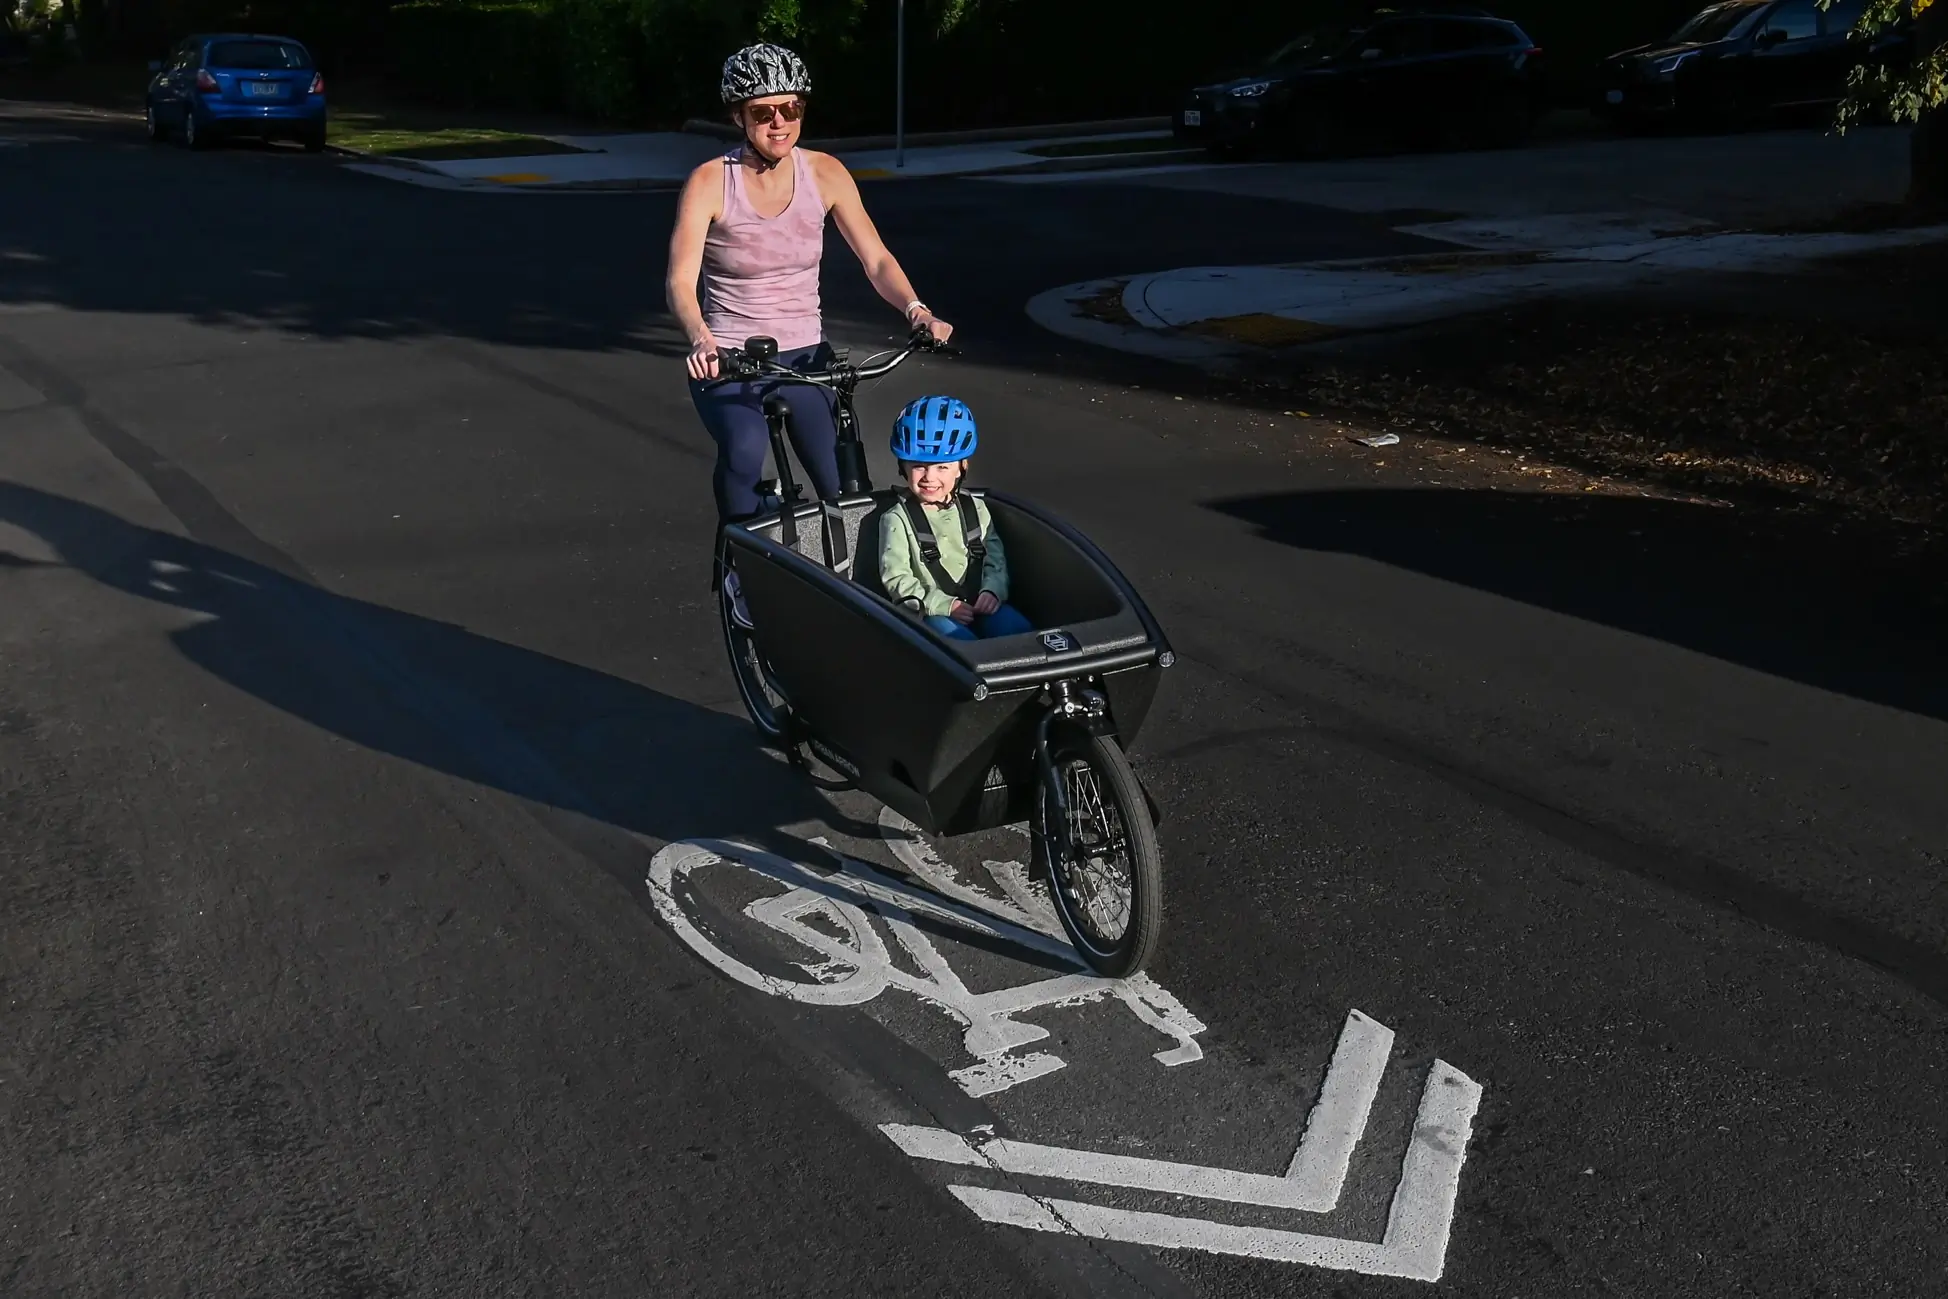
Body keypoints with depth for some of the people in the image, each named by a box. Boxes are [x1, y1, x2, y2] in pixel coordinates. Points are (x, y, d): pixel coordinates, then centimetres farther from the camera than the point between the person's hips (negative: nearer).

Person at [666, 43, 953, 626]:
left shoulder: (824, 173, -3)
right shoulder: (710, 182, -11)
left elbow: (875, 260, -5)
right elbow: (680, 281, -21)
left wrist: (916, 309, -25)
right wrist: (700, 339, -42)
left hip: (804, 357, 3)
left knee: (846, 494, -17)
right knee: (745, 450, -35)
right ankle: (738, 566, -10)